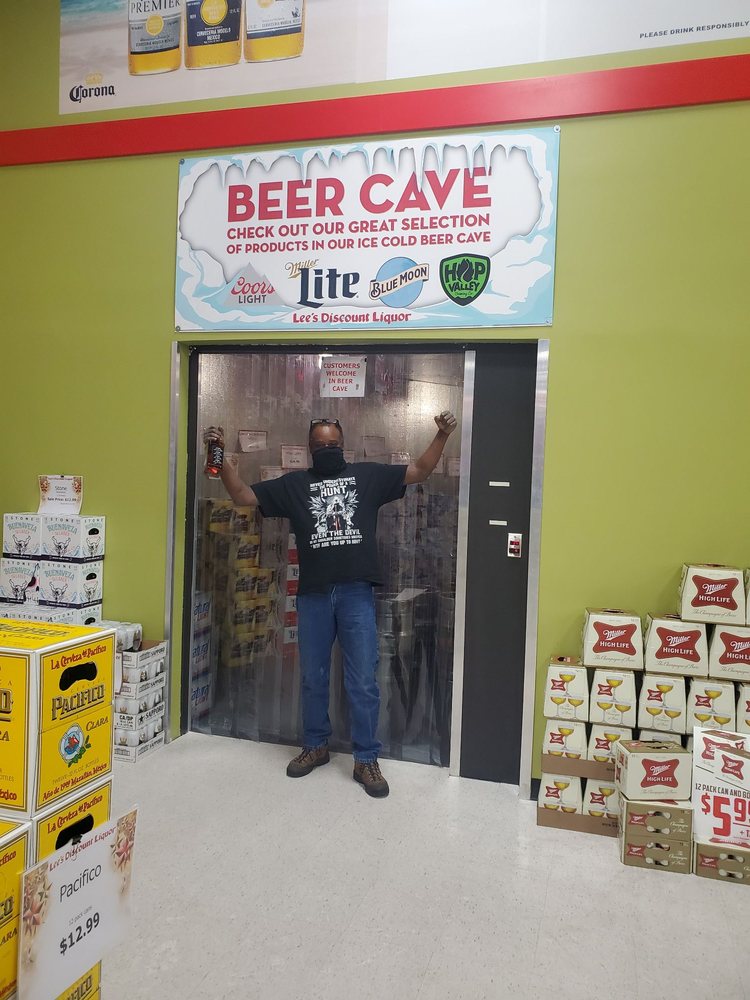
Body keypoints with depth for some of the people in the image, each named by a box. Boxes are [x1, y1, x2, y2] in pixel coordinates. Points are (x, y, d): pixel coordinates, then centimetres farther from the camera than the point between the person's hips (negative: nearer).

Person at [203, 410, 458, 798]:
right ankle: (315, 746, 33)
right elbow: (242, 496, 10)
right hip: (313, 595, 2)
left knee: (363, 682, 2)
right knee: (313, 678, 14)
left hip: (356, 594, -2)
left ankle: (366, 759, 15)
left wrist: (441, 436, -4)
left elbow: (420, 471, 9)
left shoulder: (368, 475, 8)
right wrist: (224, 458, -1)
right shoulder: (293, 484, 11)